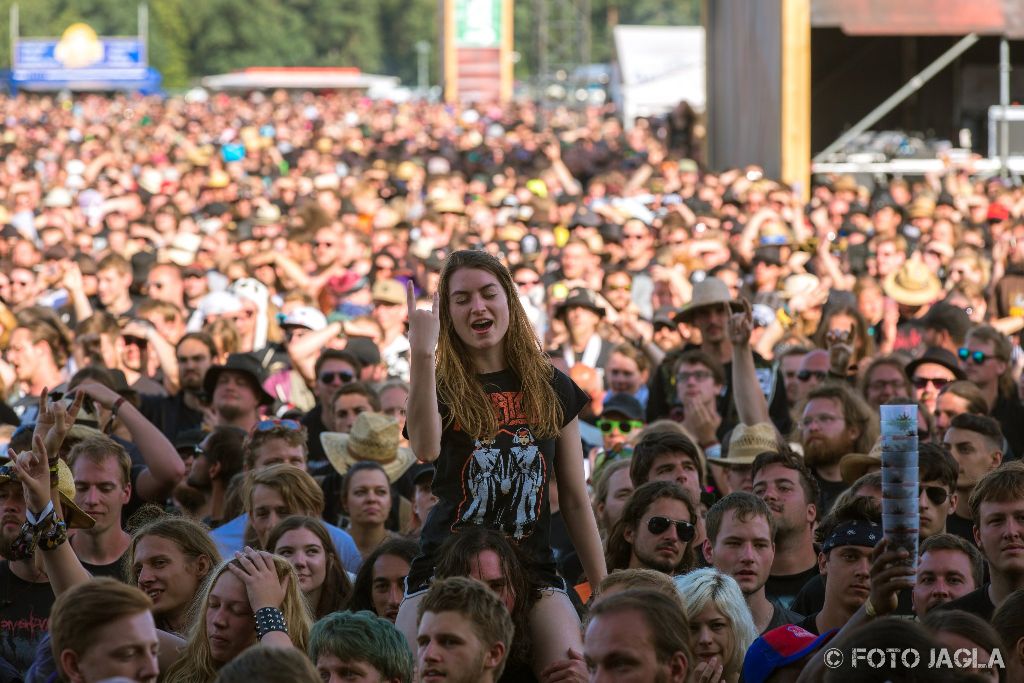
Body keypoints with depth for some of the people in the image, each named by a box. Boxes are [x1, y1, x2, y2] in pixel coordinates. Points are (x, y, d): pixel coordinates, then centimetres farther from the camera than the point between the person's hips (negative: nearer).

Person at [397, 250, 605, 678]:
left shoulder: (553, 389, 11)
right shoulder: (442, 388, 4)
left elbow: (575, 500, 14)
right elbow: (426, 449, -22)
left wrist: (602, 589, 13)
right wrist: (421, 354, -26)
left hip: (531, 567, 1)